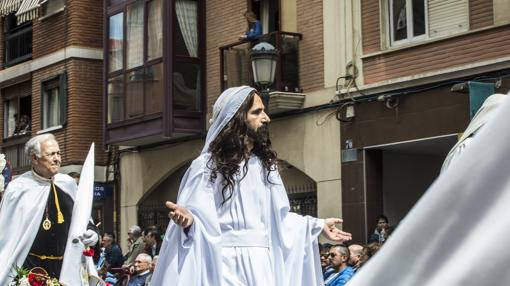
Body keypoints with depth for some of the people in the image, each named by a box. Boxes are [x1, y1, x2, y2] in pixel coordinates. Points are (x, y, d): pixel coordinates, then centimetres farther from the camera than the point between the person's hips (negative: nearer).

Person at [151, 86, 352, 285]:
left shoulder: (265, 165, 13)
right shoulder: (207, 165, -4)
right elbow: (199, 217, -9)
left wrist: (318, 226, 18)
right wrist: (187, 220, -31)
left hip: (263, 265, 5)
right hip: (226, 265, -5)